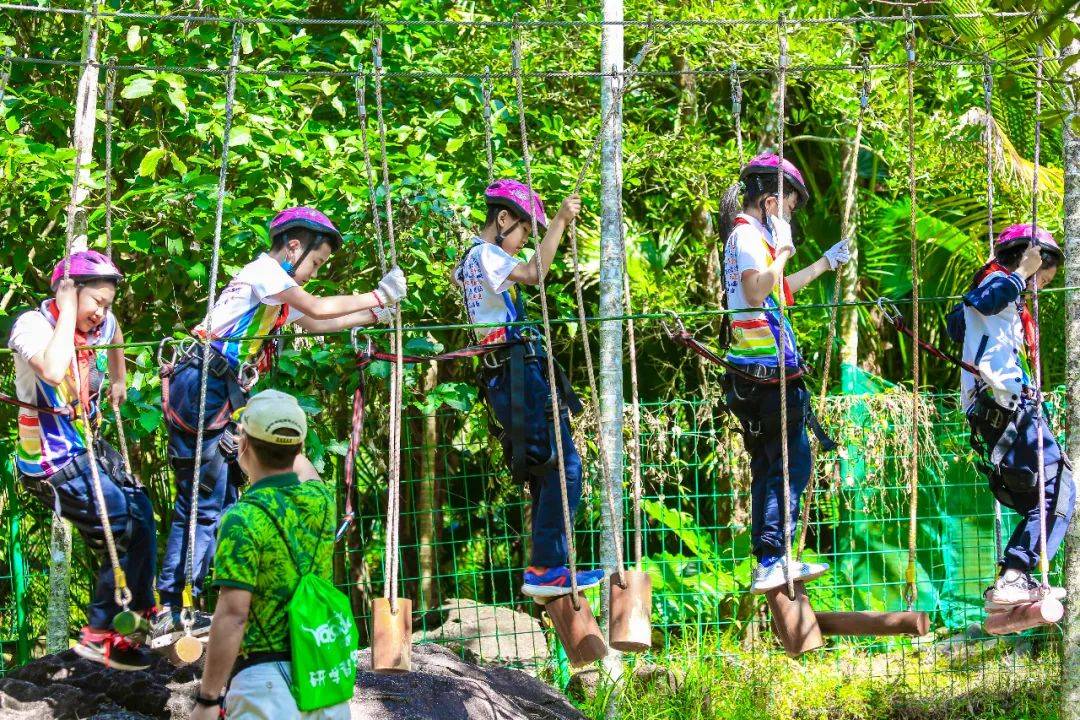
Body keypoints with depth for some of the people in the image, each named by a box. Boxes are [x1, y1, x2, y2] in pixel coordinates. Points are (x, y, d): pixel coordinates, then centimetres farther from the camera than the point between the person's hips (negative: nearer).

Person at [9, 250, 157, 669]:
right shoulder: (33, 324, -20)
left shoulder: (99, 325, 1)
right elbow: (53, 372, -42)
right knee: (127, 530, -10)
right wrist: (68, 312, -32)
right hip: (52, 464, -8)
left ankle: (142, 610, 27)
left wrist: (119, 379, 35)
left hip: (88, 448, 8)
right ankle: (99, 635, 2)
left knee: (142, 512, 11)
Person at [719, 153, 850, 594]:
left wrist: (824, 264, 45)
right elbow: (756, 291, -28)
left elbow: (779, 290, 37)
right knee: (791, 464, -9)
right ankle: (771, 563, -13)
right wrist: (783, 249, -19)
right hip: (769, 366, -11)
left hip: (759, 371, 11)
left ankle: (770, 564, 15)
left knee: (770, 467, 13)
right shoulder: (748, 235, -11)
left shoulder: (750, 235, 20)